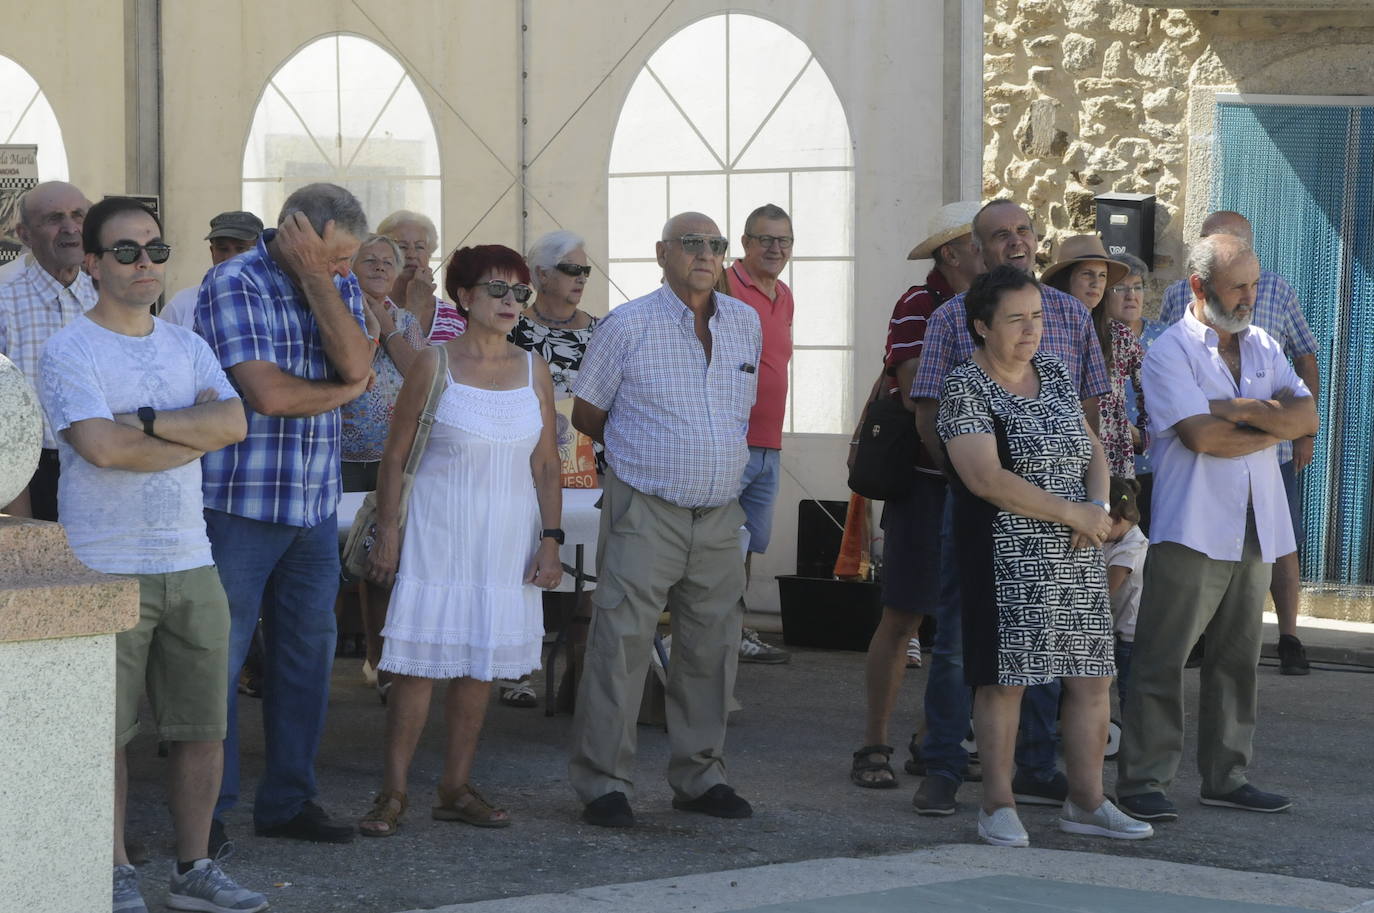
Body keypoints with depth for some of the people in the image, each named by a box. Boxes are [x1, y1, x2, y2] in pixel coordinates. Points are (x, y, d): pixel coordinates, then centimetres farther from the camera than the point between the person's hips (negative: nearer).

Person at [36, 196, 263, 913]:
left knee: (202, 727, 7)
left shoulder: (188, 348, 13)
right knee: (105, 732, -1)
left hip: (191, 564, 5)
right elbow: (102, 446, -19)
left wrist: (146, 421, -14)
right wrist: (194, 431, -8)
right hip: (106, 571, -5)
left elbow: (233, 423, -3)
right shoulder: (69, 351, -5)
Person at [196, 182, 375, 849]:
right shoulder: (233, 285, -10)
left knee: (306, 655, 10)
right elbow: (267, 394, -19)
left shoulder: (338, 286, 10)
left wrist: (316, 278, -13)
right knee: (220, 656, -2)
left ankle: (288, 800, 20)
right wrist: (345, 391, -4)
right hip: (240, 501, -6)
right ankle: (207, 810, 6)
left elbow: (356, 362, -8)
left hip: (315, 505, 6)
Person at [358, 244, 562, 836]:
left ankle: (456, 788, 15)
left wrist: (551, 539, 2)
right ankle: (392, 795, -1)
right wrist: (386, 534, -7)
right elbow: (396, 456, -2)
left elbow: (546, 464, 10)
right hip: (439, 533, -4)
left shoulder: (533, 372, 7)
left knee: (482, 664, 6)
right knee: (420, 663, -6)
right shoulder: (434, 367, -4)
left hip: (508, 538, 4)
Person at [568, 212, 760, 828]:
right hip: (645, 515, -5)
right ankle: (603, 783, -2)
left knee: (712, 649, 9)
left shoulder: (746, 325, 10)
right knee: (620, 645, -7)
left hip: (720, 516, 5)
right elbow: (586, 415, 5)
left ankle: (699, 777, 19)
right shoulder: (627, 326, -4)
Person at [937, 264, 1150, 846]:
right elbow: (987, 478, -19)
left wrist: (1098, 505, -3)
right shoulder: (965, 389, -9)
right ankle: (998, 807, 6)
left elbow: (1092, 450, 19)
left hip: (1077, 557, 7)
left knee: (1092, 678, 5)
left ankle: (1086, 802, 14)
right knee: (1004, 680, -4)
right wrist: (1073, 514, -16)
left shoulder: (1054, 373, 13)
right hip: (1008, 559, -7)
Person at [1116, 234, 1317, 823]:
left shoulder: (1264, 348, 16)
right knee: (1161, 658, -6)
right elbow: (1202, 435, -16)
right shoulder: (1170, 351, -4)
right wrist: (1274, 427, -4)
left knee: (1237, 658, 10)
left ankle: (1226, 777, 17)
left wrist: (1240, 410, -11)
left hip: (1257, 528, 6)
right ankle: (1143, 781, -3)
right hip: (1192, 530, -6)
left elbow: (1307, 416, 3)